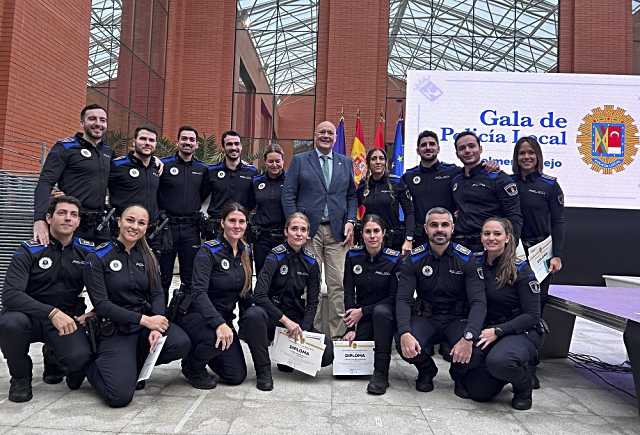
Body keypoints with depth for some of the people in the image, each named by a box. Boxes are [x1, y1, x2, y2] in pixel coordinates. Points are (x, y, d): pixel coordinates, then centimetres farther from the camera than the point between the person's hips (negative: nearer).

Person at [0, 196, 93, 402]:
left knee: (80, 357, -28)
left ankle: (53, 357, 12)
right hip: (30, 316, 0)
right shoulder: (29, 251, -7)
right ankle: (20, 376, -3)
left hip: (67, 319, 0)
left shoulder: (87, 251, 1)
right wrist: (52, 312, -32)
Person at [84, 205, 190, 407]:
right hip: (114, 329, -4)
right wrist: (143, 320, -20)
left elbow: (157, 294, 2)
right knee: (120, 395, -23)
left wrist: (155, 327, -17)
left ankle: (132, 365, 3)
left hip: (146, 321, 5)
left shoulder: (147, 256, 9)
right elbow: (101, 304, -12)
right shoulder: (98, 257, -6)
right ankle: (92, 364, 11)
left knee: (181, 343, -26)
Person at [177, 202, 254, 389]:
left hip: (224, 318, 6)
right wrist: (219, 324, -40)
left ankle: (205, 349, 30)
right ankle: (192, 366, -4)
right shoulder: (208, 251, -16)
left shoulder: (246, 251, 3)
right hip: (196, 315, -6)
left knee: (237, 376, 2)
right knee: (220, 338, -38)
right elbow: (199, 292, -28)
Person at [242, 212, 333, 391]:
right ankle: (263, 370, -16)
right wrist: (286, 320, -29)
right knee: (253, 314, -38)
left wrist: (302, 329, -15)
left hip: (297, 319, 3)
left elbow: (312, 302, 1)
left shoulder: (311, 262, 0)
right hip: (271, 315, -3)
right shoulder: (275, 256, -13)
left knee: (327, 352, -18)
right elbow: (259, 295, -23)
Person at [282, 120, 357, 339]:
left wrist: (350, 221, 2)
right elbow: (288, 194, 3)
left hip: (337, 231, 2)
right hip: (309, 230, -2)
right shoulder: (299, 161, 8)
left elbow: (352, 195, 16)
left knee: (338, 284, -1)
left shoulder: (346, 163, 15)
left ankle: (337, 333, 8)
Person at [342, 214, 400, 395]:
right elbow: (349, 292, -5)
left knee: (381, 312, -36)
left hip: (386, 312, -3)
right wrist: (351, 328, -13)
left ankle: (381, 374, -29)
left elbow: (394, 297, -11)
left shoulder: (395, 259, -12)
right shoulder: (353, 256, -4)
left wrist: (363, 311, -16)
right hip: (361, 316, 3)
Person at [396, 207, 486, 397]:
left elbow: (479, 301, -16)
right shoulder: (413, 259, -5)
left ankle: (459, 375, 12)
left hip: (458, 319, 0)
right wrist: (405, 332, -31)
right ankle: (426, 370, 10)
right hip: (426, 317, 1)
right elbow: (402, 299, -11)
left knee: (474, 354, -30)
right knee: (404, 344, -30)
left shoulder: (467, 258, -8)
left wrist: (468, 337, -33)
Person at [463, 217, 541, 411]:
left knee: (498, 360, -37)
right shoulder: (476, 264, 3)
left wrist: (497, 331, -20)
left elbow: (532, 316, -11)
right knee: (478, 392, -12)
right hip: (486, 331, 4)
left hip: (521, 332, -4)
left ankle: (524, 387, -1)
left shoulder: (521, 269, -9)